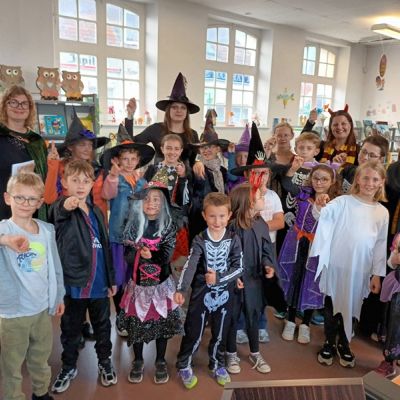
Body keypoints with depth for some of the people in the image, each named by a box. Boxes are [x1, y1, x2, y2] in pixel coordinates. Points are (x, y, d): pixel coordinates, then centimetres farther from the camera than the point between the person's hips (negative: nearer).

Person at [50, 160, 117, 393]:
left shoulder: (97, 212, 6)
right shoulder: (62, 209, -8)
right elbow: (56, 213, -36)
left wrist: (111, 279, 10)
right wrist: (66, 205, -60)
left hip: (99, 283, 4)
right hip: (74, 283, -3)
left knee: (102, 326, 17)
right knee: (71, 329, 14)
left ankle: (105, 362, 38)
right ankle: (69, 367, 35)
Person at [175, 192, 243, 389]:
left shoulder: (233, 240, -7)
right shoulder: (200, 240, -12)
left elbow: (238, 268, -9)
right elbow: (190, 266, -24)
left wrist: (219, 277, -22)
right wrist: (181, 289, -37)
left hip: (224, 294, 2)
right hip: (202, 294, -2)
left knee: (220, 333, 18)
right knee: (193, 332, 9)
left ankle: (217, 365, 41)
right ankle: (184, 366, 32)